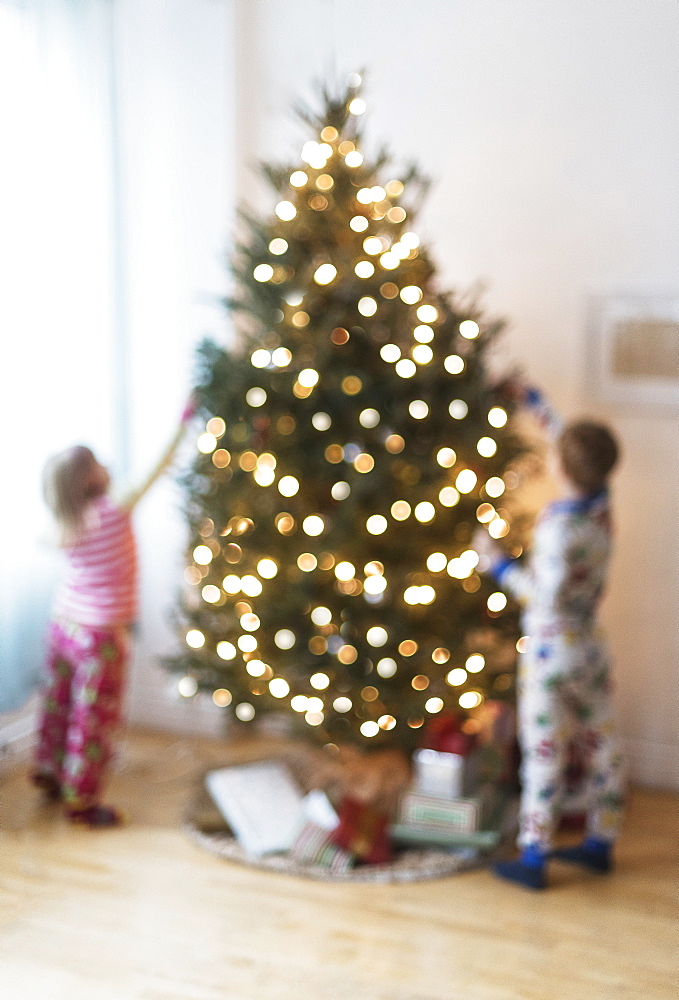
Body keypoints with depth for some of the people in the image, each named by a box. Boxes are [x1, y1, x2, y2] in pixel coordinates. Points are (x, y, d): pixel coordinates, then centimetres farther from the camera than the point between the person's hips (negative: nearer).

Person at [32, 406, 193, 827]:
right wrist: (183, 423, -13)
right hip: (98, 636, -7)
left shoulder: (67, 524, -5)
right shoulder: (111, 512, -21)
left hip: (63, 625, 7)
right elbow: (157, 468, -19)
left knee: (59, 703, 22)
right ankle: (82, 801, 16)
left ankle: (50, 775, 39)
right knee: (94, 718, 5)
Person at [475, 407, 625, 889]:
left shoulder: (559, 526, -25)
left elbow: (548, 596, -25)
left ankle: (533, 860, 11)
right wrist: (534, 401, 20)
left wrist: (499, 562, -16)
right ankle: (601, 843, 30)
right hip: (592, 647, 8)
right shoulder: (601, 502, -3)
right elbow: (578, 450, 13)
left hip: (551, 654, -7)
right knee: (603, 746, 15)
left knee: (544, 756, 2)